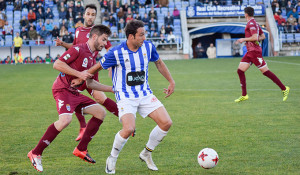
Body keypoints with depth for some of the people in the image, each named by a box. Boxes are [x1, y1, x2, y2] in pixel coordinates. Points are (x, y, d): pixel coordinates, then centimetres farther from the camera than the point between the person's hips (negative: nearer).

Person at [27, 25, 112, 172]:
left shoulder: (94, 57, 18)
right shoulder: (78, 49, -11)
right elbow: (57, 64, -18)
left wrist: (113, 89, 24)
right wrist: (79, 74, -19)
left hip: (74, 93, 10)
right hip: (62, 88, -10)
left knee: (100, 112, 5)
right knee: (66, 119, -31)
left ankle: (81, 149, 8)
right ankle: (35, 153, -21)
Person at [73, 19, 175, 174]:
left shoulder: (148, 47, -1)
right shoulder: (116, 53, -16)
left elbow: (158, 63, 20)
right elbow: (95, 68, -2)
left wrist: (171, 81, 20)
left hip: (145, 94, 5)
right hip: (125, 97, -5)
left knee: (166, 123, -8)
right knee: (129, 128, -28)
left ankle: (146, 154, 15)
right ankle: (112, 159, -1)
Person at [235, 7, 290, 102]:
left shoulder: (251, 23, -13)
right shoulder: (254, 23, 16)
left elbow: (255, 37, -23)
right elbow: (263, 36, 20)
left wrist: (244, 39, -12)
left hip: (255, 51, -10)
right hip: (250, 52, 10)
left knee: (265, 72, -7)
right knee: (240, 70, 3)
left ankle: (284, 89, 0)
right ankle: (244, 95, 3)